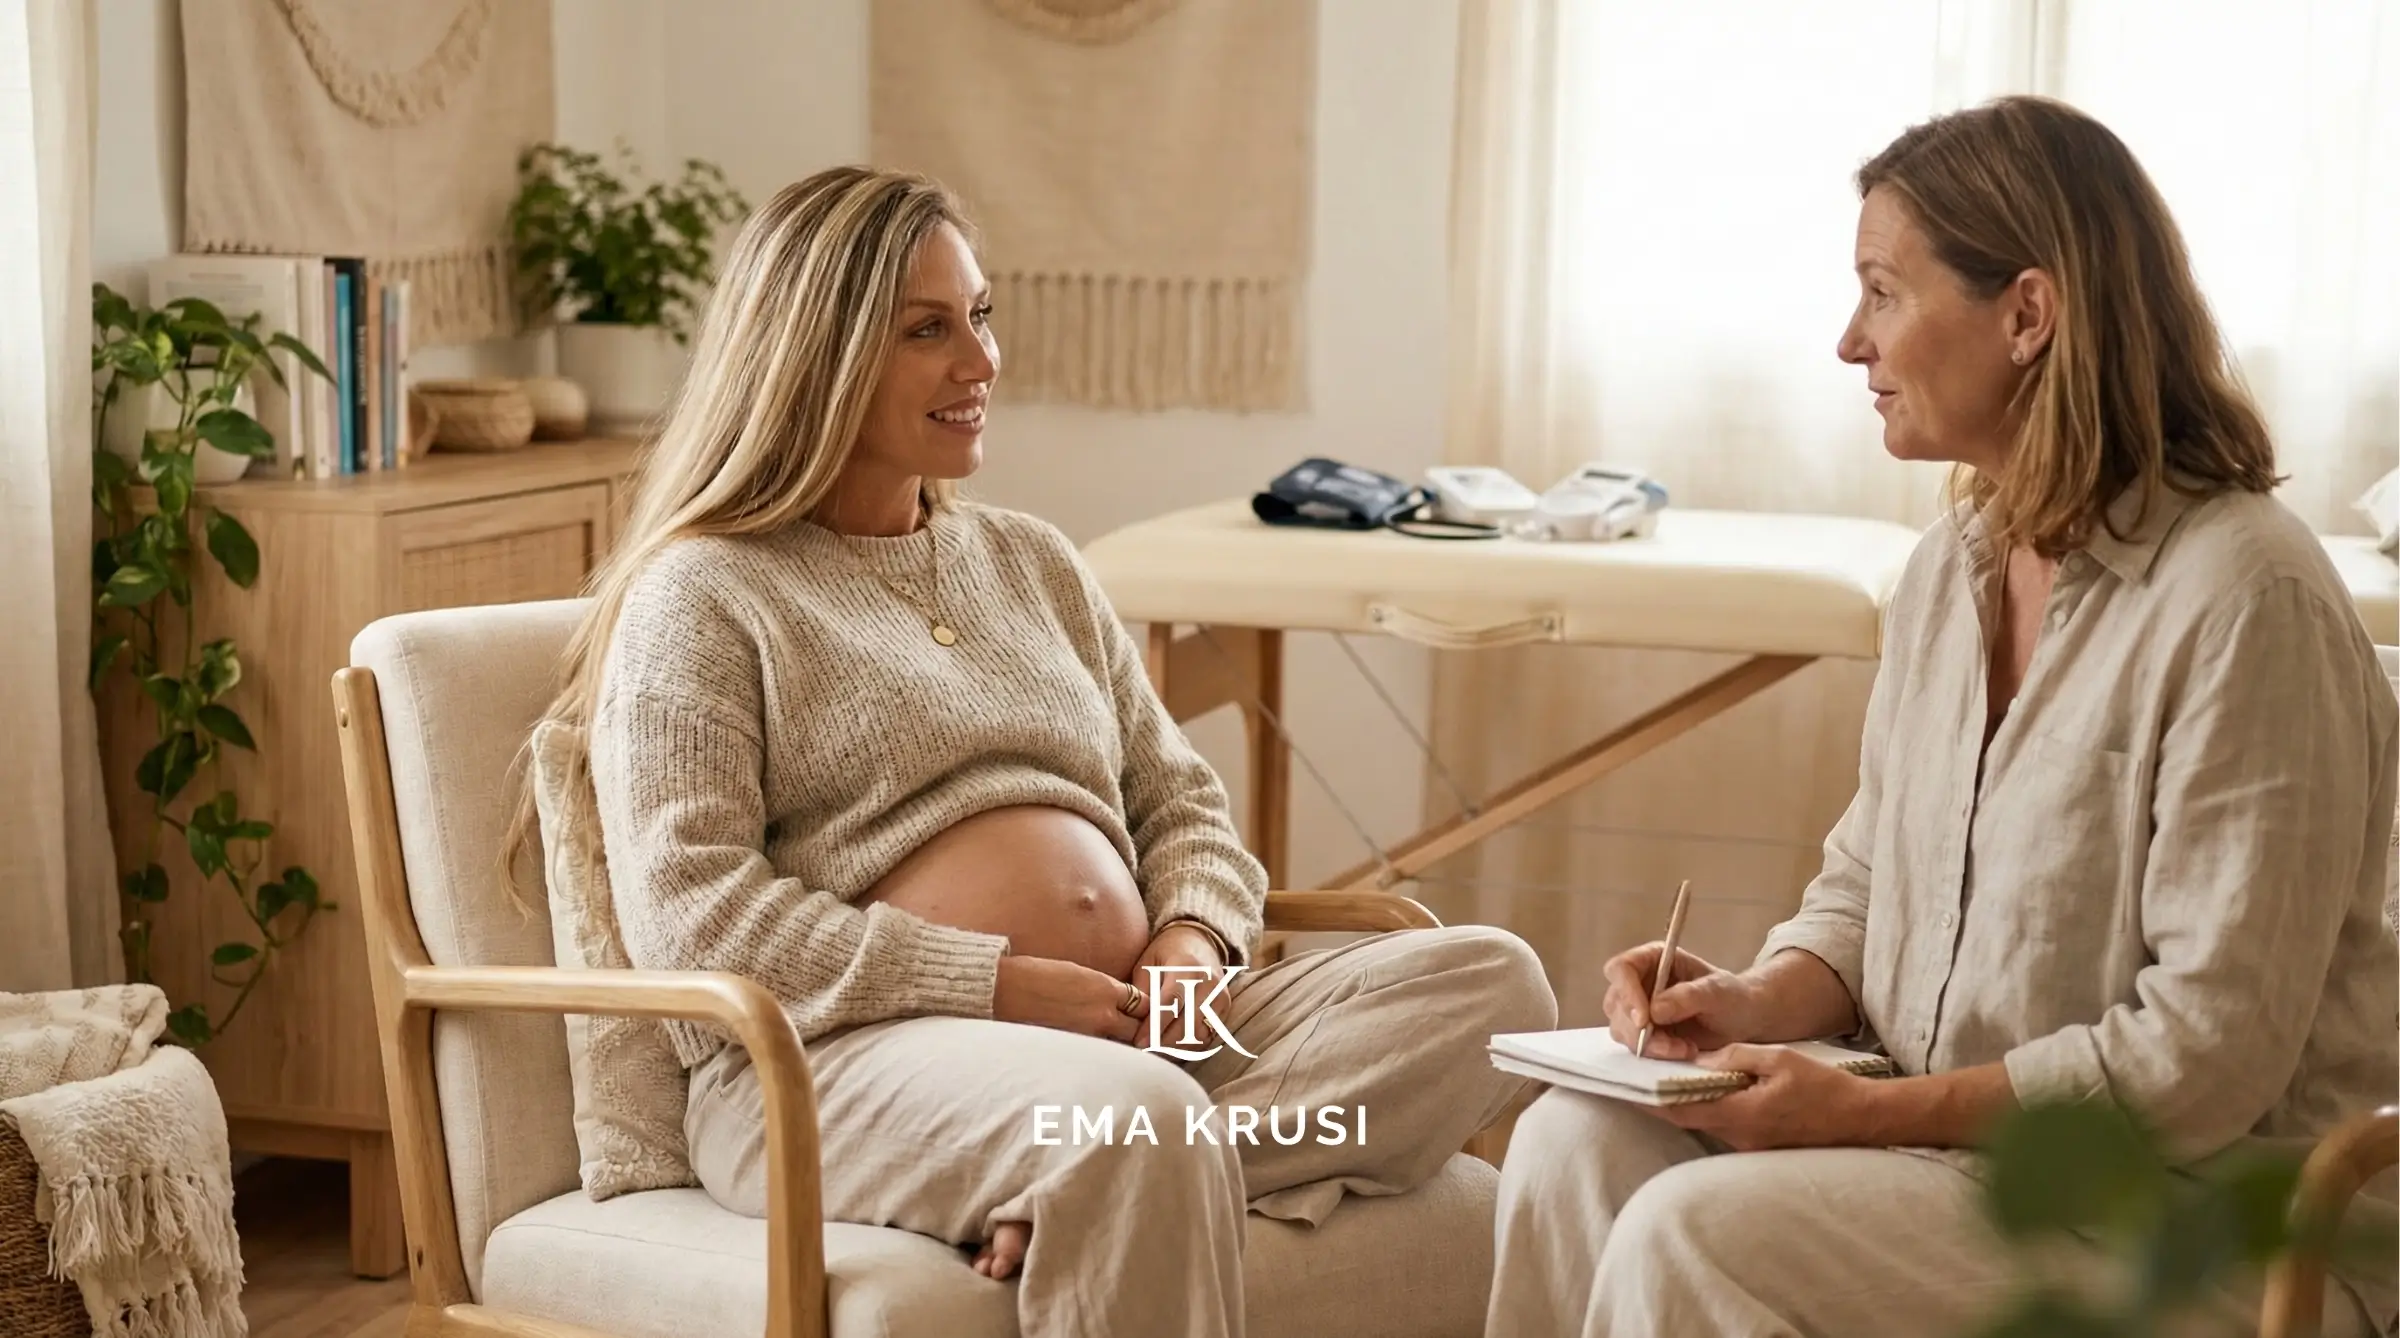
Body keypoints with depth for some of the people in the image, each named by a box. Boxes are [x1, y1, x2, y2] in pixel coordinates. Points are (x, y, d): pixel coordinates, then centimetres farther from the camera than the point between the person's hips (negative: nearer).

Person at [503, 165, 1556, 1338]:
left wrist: (1194, 939, -2)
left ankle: (1075, 1199, -28)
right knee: (1128, 1117, -40)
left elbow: (1179, 800, 23)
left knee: (1486, 977, -16)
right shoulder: (703, 595, 3)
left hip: (1132, 1030, 8)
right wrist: (994, 985, -15)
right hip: (854, 1057, -7)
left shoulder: (1035, 564, 23)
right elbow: (686, 913, -9)